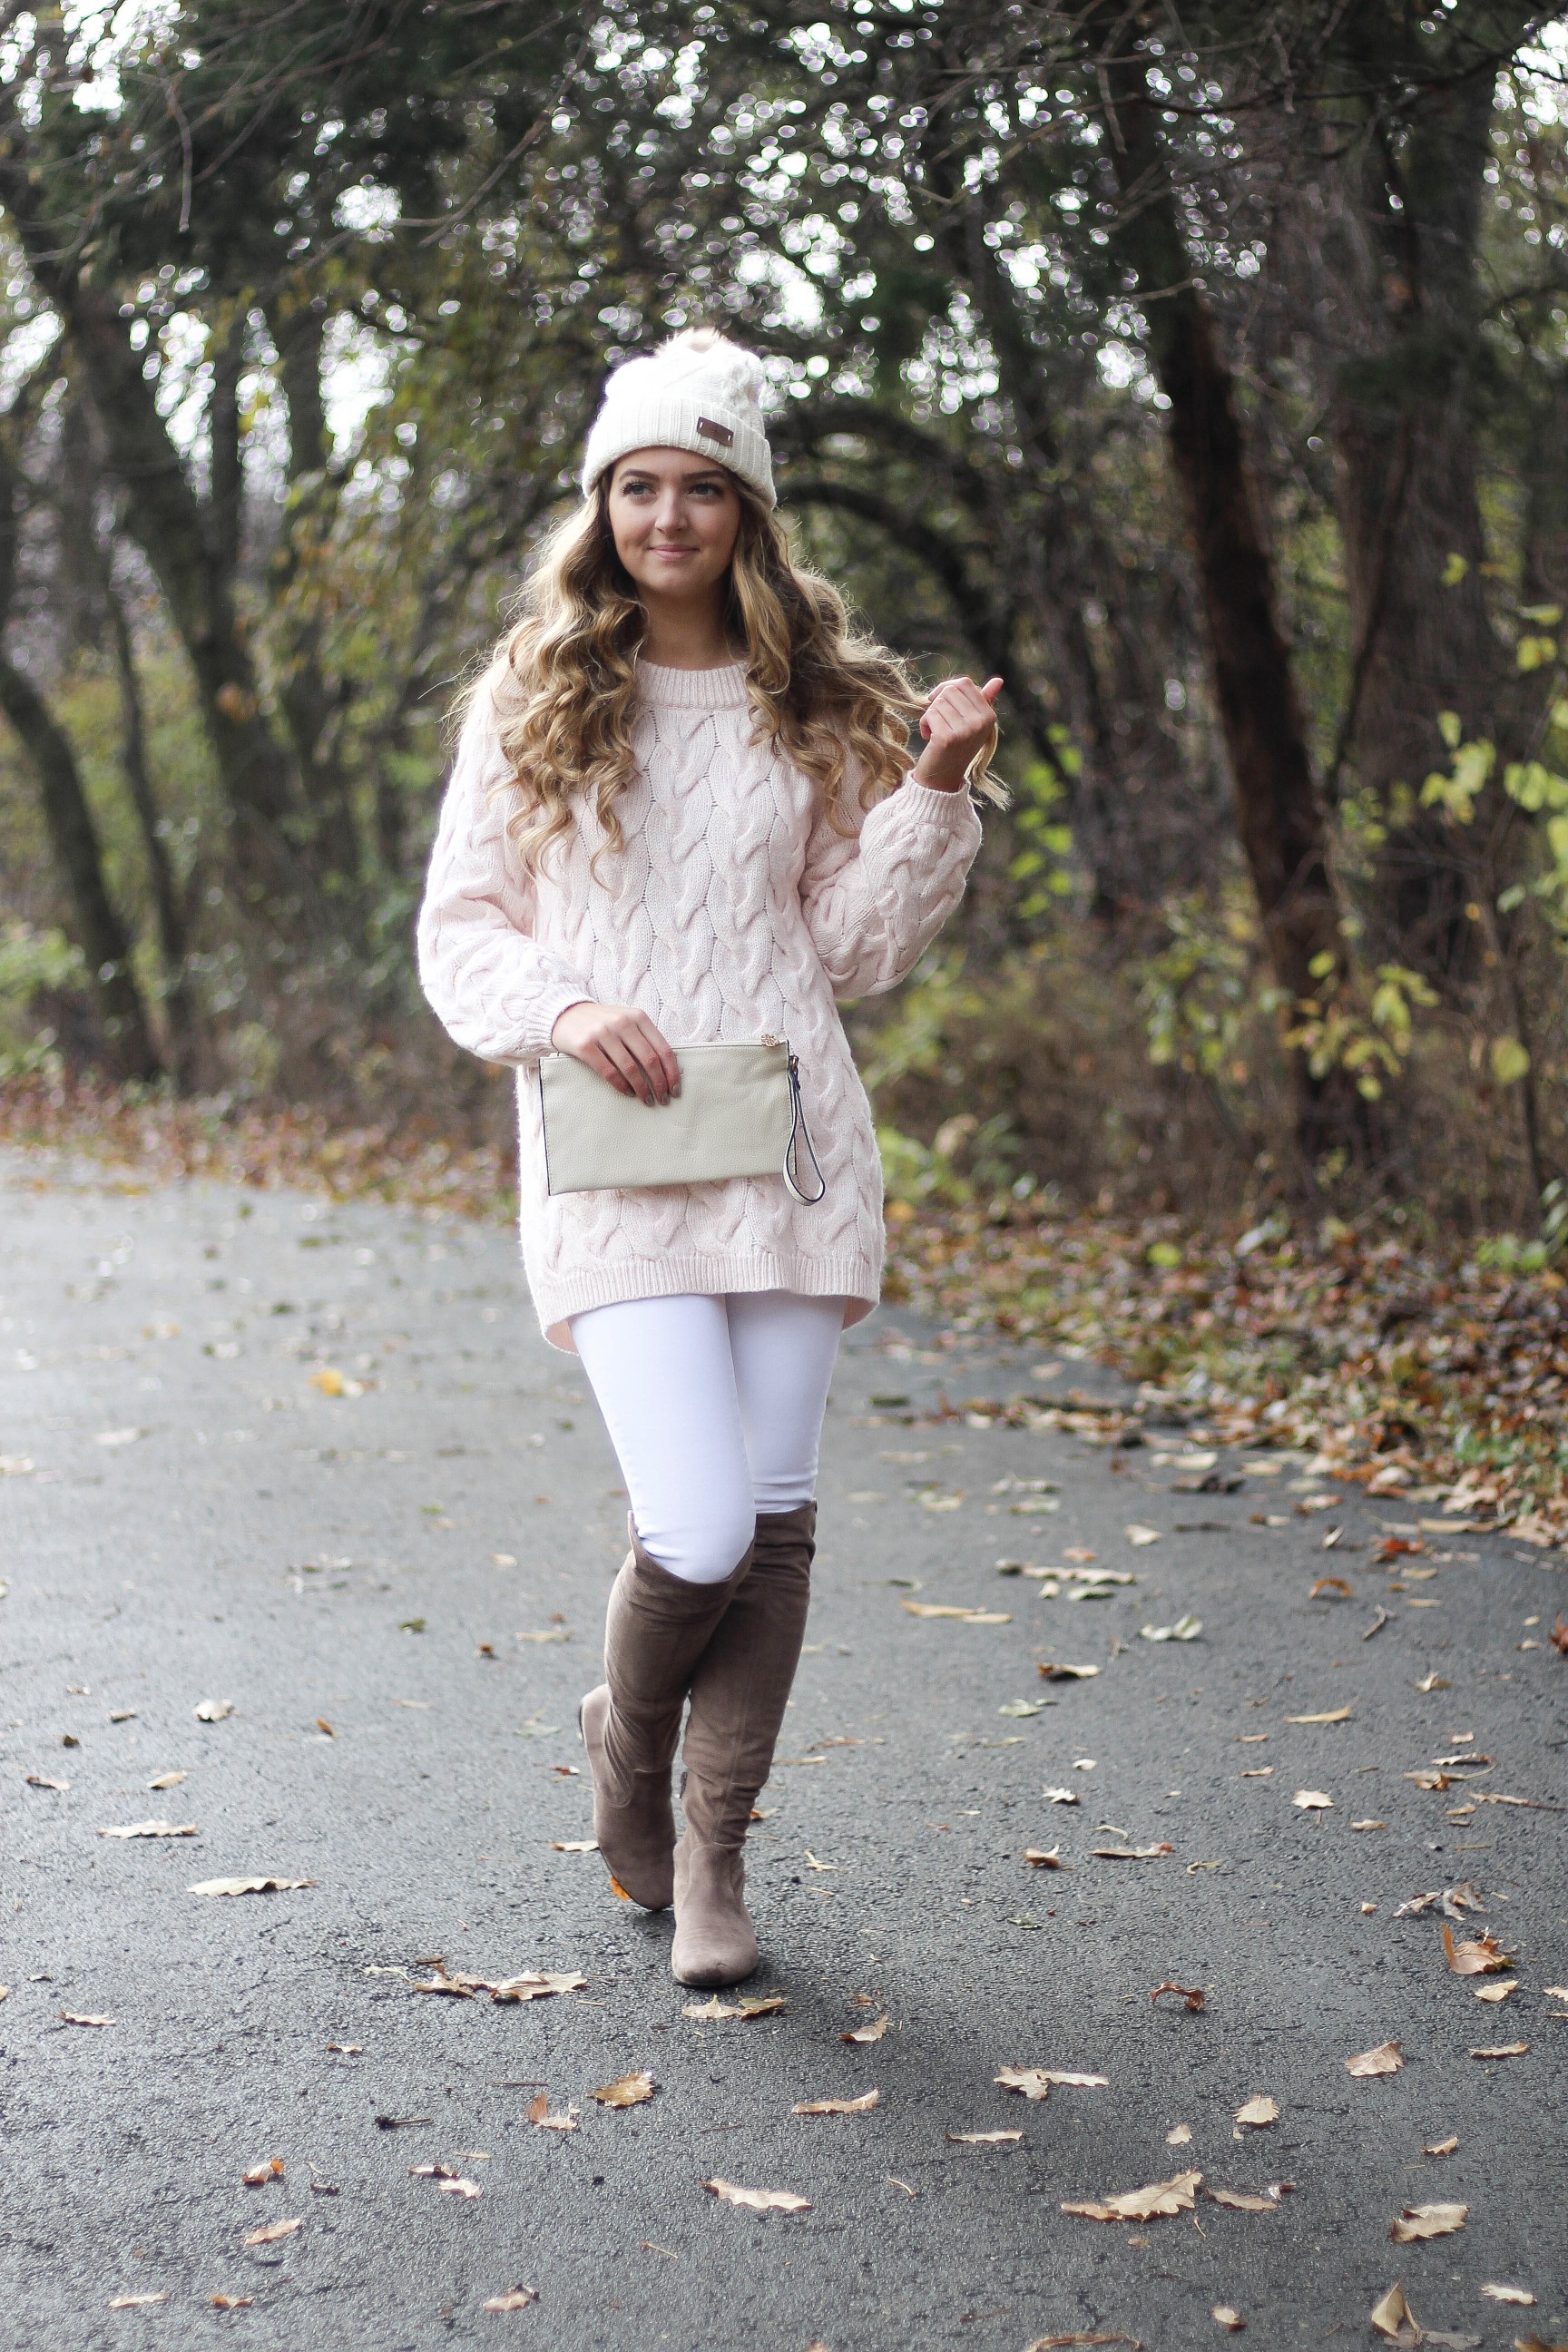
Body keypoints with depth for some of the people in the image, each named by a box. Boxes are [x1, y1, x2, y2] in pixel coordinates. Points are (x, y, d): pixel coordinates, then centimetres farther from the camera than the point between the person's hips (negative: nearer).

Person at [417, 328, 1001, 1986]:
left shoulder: (815, 710, 10)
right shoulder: (532, 701, 6)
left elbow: (855, 949, 11)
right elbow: (457, 931, 6)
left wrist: (934, 792, -1)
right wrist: (563, 1009, -13)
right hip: (614, 1157, -2)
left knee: (776, 1511, 2)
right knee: (699, 1532, -13)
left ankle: (714, 1851, 20)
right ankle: (626, 1737, 21)